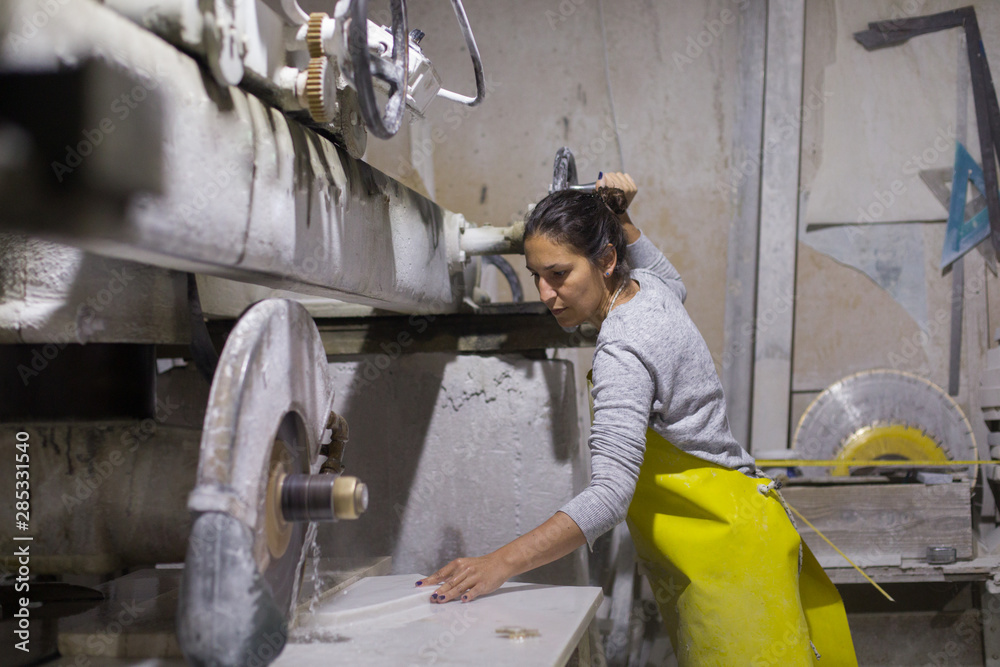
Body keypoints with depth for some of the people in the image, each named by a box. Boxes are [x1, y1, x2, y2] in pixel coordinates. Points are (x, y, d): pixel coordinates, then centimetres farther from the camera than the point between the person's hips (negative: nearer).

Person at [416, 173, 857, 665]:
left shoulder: (622, 352, -25)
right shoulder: (647, 289, 3)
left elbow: (609, 495, -34)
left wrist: (500, 564, -40)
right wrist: (618, 221, 16)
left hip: (725, 547, -10)